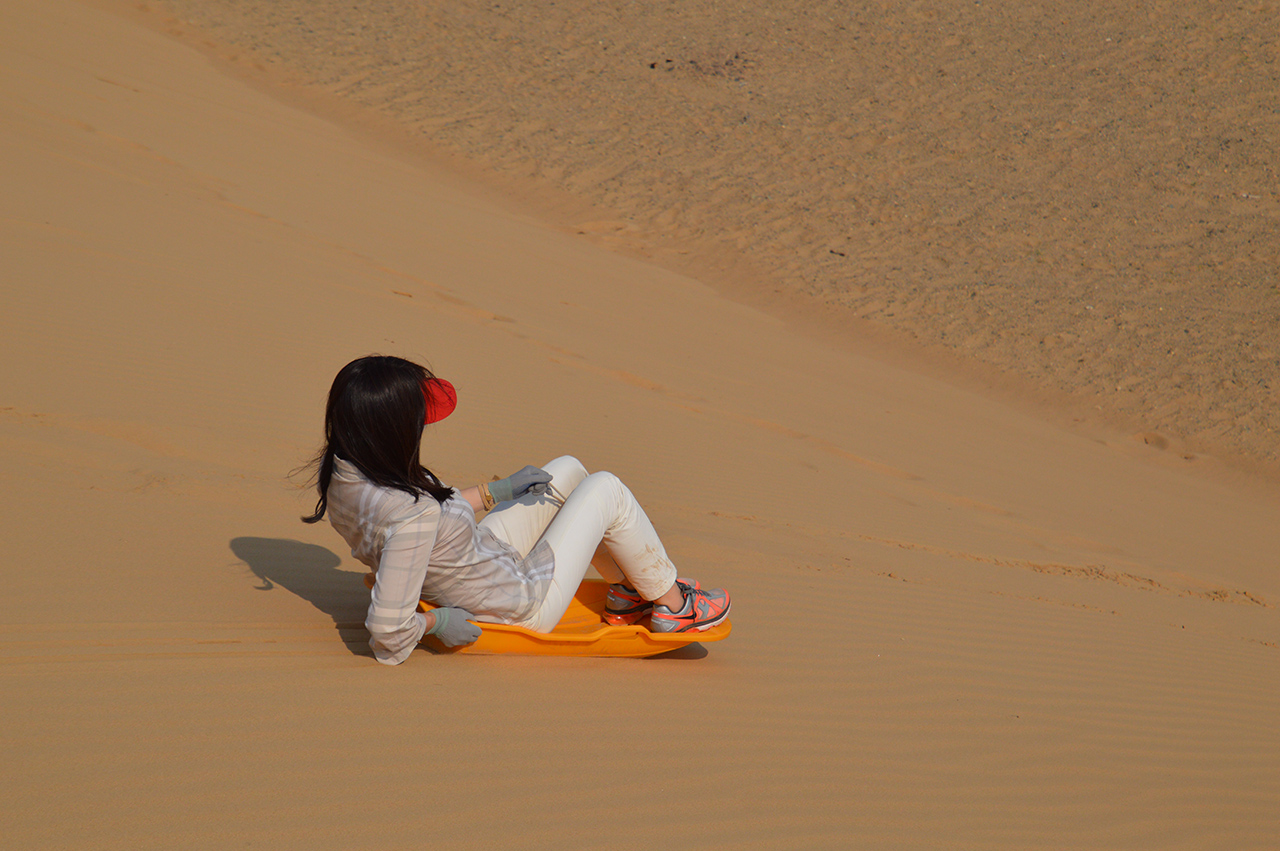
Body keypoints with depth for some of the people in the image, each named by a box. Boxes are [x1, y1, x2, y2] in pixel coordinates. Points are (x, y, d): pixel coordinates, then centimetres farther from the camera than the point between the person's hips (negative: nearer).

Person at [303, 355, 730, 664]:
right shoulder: (412, 517, -41)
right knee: (606, 489, 2)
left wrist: (493, 493, 8)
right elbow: (389, 637, -41)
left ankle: (625, 591, 35)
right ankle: (671, 601, 25)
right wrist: (438, 621, -22)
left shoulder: (342, 475, -14)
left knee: (566, 471, 17)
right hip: (524, 605, -8)